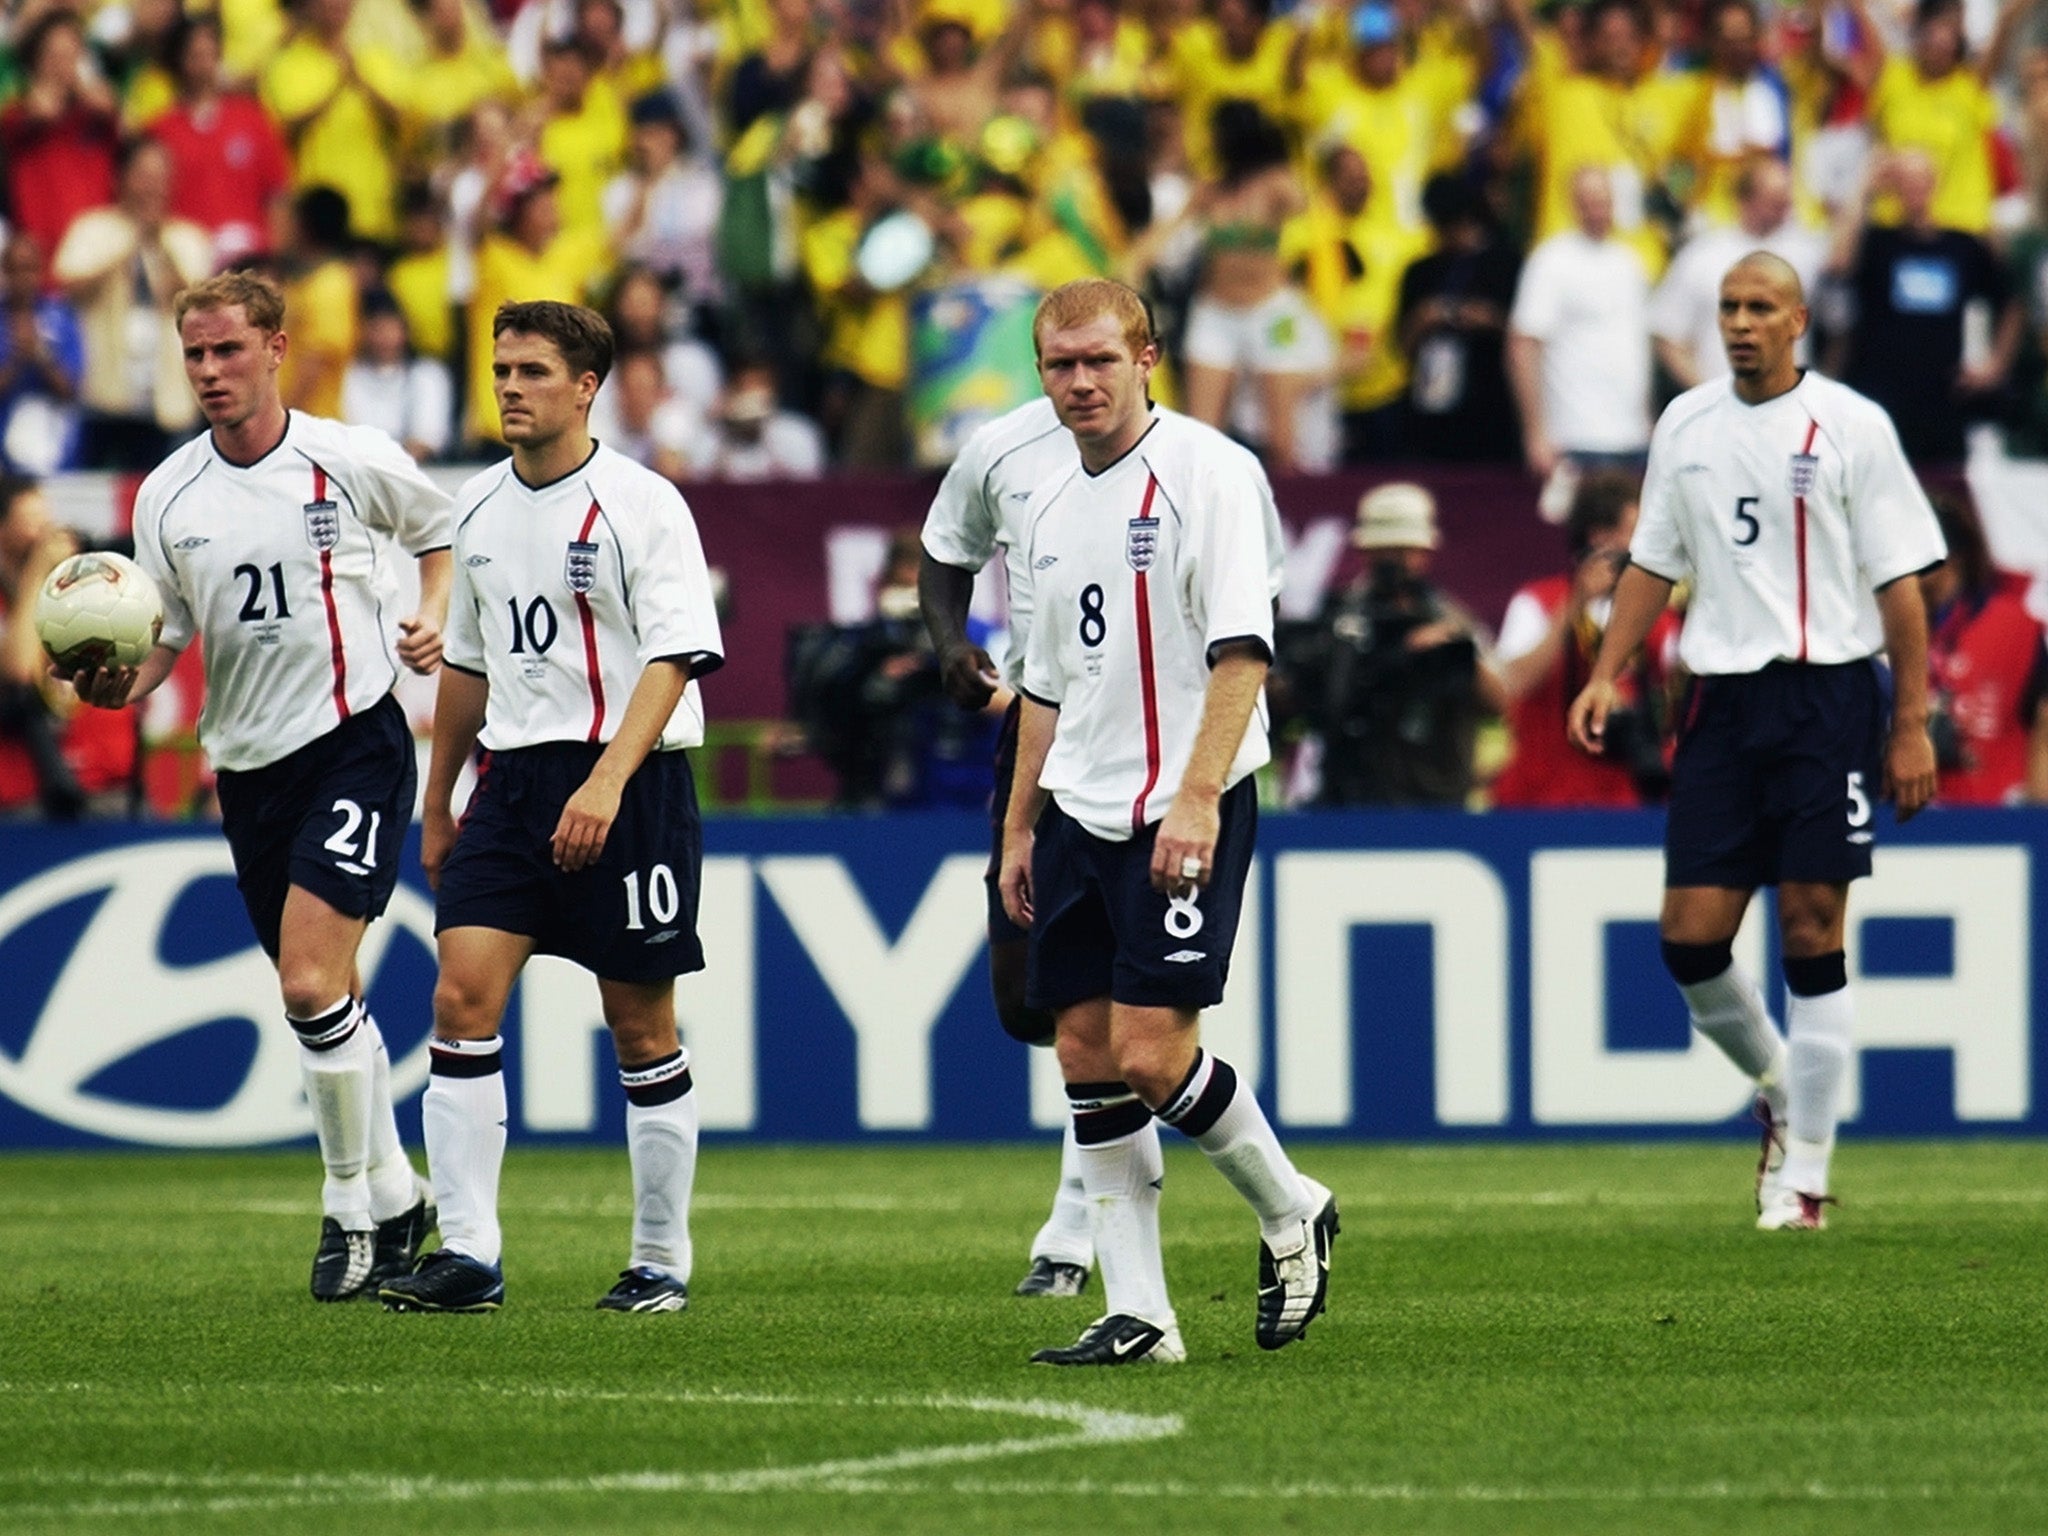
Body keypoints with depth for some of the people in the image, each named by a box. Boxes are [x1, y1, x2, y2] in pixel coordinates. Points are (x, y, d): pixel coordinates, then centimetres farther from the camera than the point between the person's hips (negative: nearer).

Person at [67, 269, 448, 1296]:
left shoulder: (352, 462, -6)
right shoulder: (167, 496, 3)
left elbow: (443, 534, 13)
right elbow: (164, 634, 8)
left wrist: (435, 619, -5)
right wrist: (119, 683, -12)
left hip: (354, 740, -5)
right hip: (247, 764, 5)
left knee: (311, 982, -17)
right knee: (321, 1001, 11)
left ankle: (354, 1202, -3)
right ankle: (394, 1195, 26)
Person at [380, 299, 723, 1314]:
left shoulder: (642, 505, -8)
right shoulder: (479, 508, 12)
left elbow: (674, 658, -15)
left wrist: (606, 783, -26)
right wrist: (438, 801, 25)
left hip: (630, 780, -5)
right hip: (513, 775, 5)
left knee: (641, 1029, 1)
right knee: (462, 996, -9)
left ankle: (662, 1262, 13)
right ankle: (467, 1256, -9)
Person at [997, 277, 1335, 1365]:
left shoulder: (1207, 471, -8)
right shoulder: (1051, 507, 15)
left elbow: (1242, 650, -15)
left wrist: (1196, 800, -22)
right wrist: (1018, 828, 19)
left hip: (1184, 812, -7)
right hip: (1080, 815, 7)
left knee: (1151, 1052, -14)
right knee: (1086, 1057, 2)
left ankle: (1290, 1211, 11)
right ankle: (1136, 1315, 6)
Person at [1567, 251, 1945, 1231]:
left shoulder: (1850, 425, -2)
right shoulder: (1686, 425, 11)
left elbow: (1899, 582, -2)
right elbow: (1653, 561, 20)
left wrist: (1912, 727, -5)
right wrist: (1606, 674, 8)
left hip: (1828, 698, -4)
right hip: (1722, 700, 4)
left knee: (1812, 935, -5)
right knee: (1689, 936, -3)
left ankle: (1805, 1175, 2)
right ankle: (1778, 1086, 25)